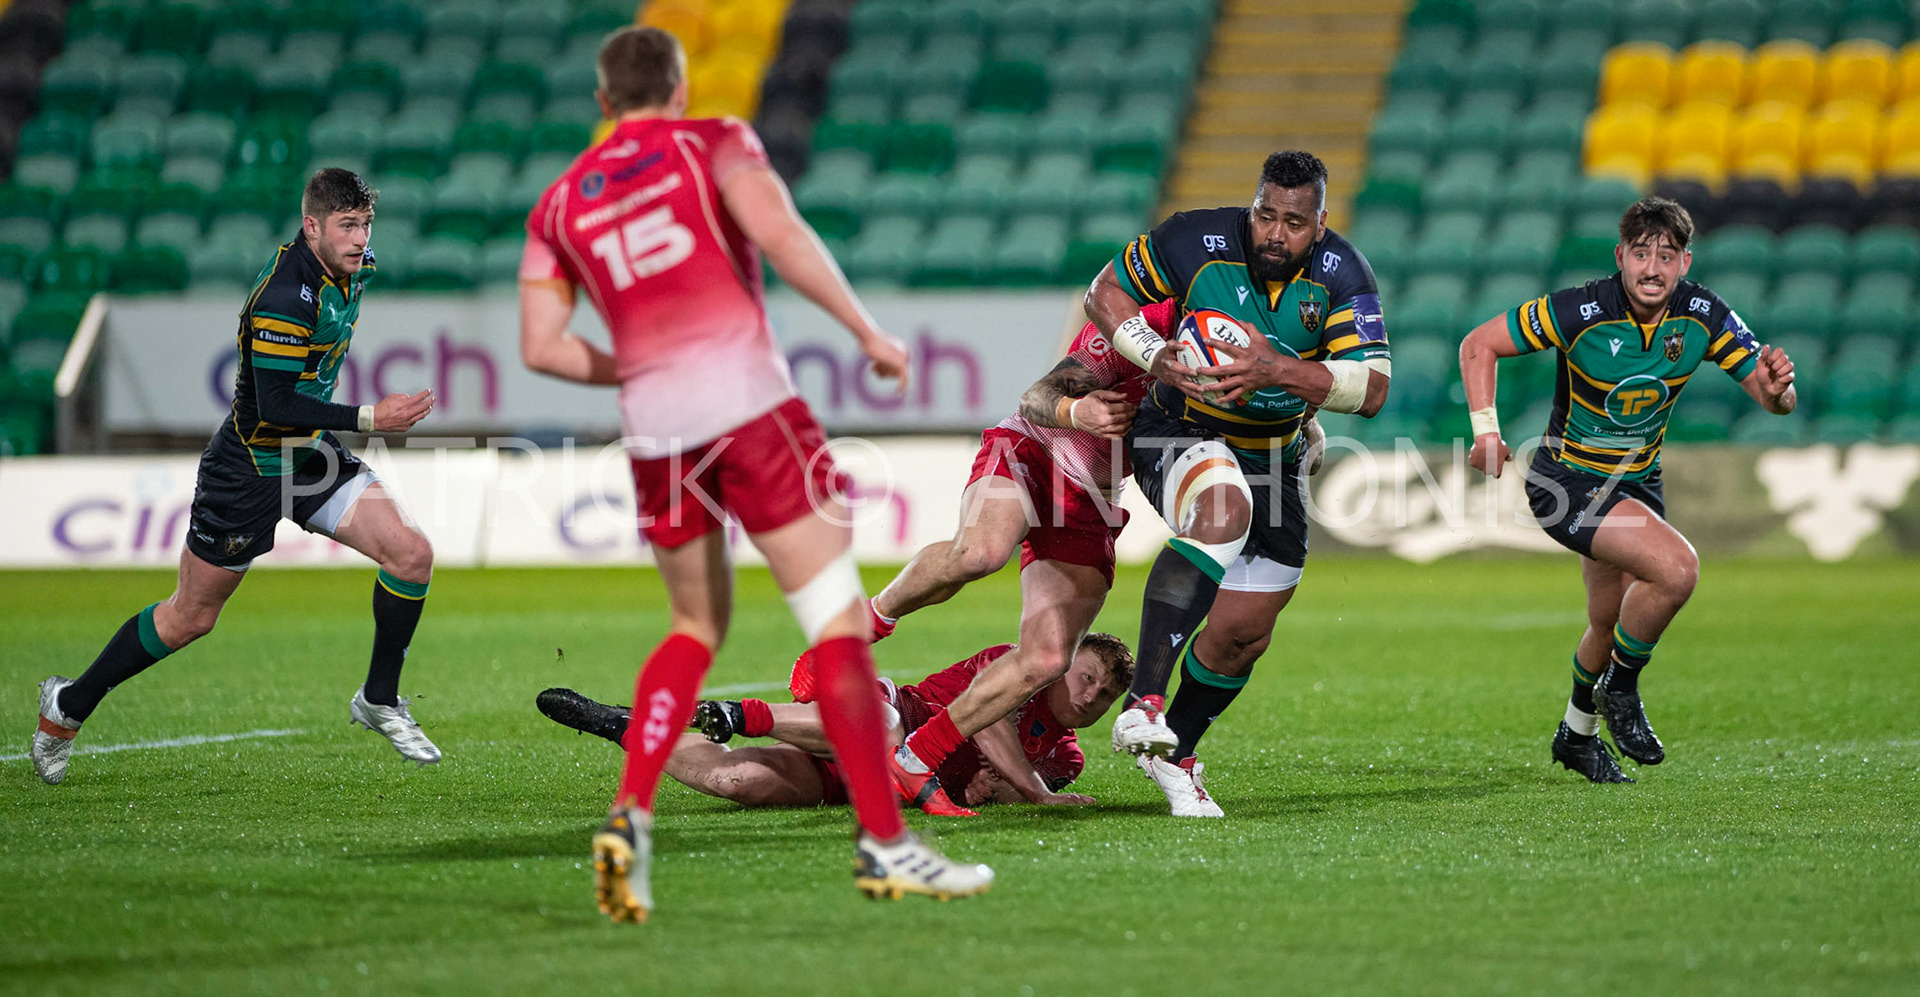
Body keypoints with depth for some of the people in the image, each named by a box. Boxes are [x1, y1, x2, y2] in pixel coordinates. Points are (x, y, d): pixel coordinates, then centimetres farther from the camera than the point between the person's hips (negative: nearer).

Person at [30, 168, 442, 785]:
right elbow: (276, 405, -30)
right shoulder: (286, 297, -28)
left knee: (411, 553, -12)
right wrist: (368, 418, -31)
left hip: (313, 456, 7)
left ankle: (379, 701, 5)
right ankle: (70, 704, 26)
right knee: (190, 619, 6)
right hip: (248, 470, -7)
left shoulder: (348, 272, 0)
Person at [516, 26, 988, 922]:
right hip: (747, 401, -5)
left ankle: (629, 815, 5)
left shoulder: (560, 202, 18)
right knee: (839, 621, -1)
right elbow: (777, 231, -12)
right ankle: (884, 843, -5)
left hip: (654, 427, 5)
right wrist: (867, 330, -7)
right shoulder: (713, 143, 7)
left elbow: (539, 346, 11)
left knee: (698, 623, 23)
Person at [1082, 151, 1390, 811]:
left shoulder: (1340, 274, -15)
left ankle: (1172, 752, 35)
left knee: (1244, 635, 8)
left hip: (1275, 456, 4)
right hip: (1181, 434, -4)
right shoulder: (1196, 242, -18)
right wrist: (1158, 358, -24)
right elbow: (1105, 294, -5)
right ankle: (1143, 704, -44)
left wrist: (1277, 370, -37)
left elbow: (1371, 389, -22)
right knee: (1223, 505, -38)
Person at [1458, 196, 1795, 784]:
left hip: (1637, 483, 6)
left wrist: (1775, 388, -33)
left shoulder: (1703, 317, -12)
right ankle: (1620, 689, -3)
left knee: (1612, 624, 19)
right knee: (1676, 568, -26)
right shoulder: (1581, 312, -24)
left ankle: (1577, 732, 46)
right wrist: (1486, 429, -24)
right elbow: (1479, 344, -14)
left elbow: (1774, 401, -9)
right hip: (1567, 481, -6)